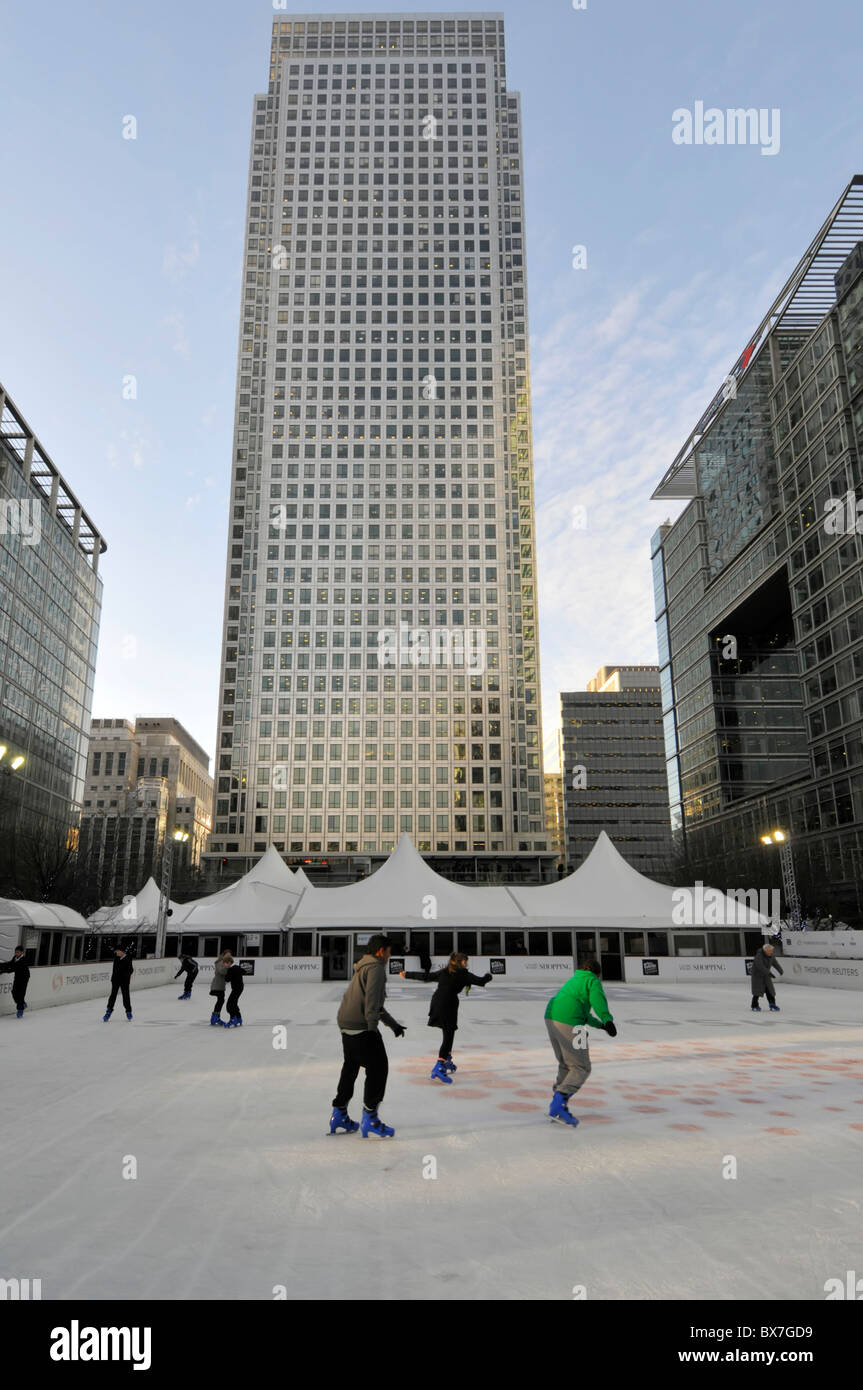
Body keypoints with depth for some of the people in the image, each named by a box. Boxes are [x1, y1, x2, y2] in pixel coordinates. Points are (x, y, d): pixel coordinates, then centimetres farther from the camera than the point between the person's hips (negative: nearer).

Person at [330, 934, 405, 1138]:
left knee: (350, 1068, 20)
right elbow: (371, 999, -21)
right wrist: (372, 1027, -19)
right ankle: (370, 1118, 1)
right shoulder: (376, 967, -10)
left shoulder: (363, 967, 21)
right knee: (378, 1068, -2)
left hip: (346, 1025, 10)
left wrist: (393, 1024, 31)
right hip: (361, 1027, -10)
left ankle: (339, 1115, 28)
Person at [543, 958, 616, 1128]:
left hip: (551, 1018, 8)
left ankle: (556, 1106, 17)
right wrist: (607, 1020, -28)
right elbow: (597, 999, -15)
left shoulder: (573, 980, 30)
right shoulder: (593, 981, 8)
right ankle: (558, 1105, -13)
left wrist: (600, 1024, 49)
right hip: (569, 1023, -8)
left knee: (566, 1065, 20)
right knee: (581, 1069, 0)